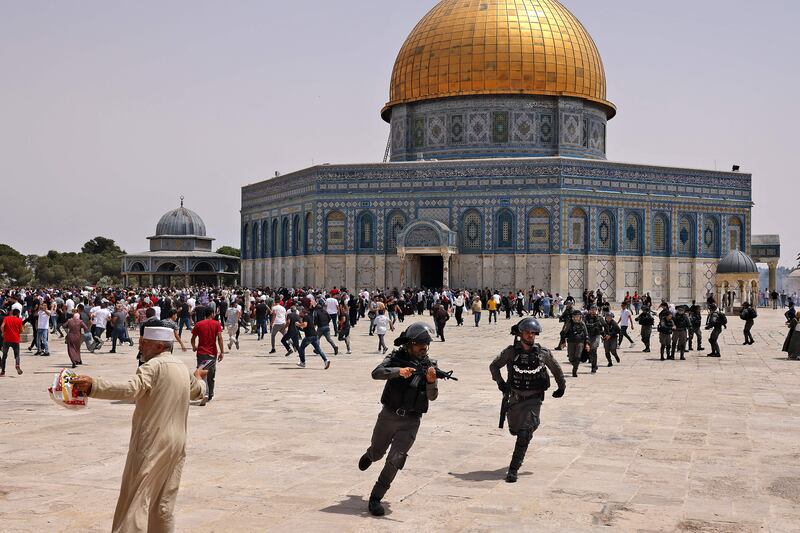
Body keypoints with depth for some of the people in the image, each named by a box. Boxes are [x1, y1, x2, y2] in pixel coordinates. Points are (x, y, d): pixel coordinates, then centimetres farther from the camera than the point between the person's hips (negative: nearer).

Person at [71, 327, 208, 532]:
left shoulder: (154, 366, -12)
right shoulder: (183, 369, 12)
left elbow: (131, 389, -30)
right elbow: (199, 391, 31)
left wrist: (93, 385, -38)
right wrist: (198, 378, 54)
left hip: (151, 443, -7)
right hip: (176, 444, 7)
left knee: (136, 500, -6)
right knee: (164, 503, 13)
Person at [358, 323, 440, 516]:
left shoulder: (429, 365, -3)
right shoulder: (397, 358, -6)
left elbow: (432, 396, -11)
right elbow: (376, 373, -23)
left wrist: (431, 381, -32)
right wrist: (399, 371, -38)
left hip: (410, 421, 0)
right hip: (389, 415, 1)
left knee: (394, 460, -12)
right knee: (376, 454, 21)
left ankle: (376, 498, 0)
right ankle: (368, 455, 58)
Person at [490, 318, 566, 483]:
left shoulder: (543, 353, -7)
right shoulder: (511, 352, -7)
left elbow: (556, 369, 11)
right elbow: (494, 366, 6)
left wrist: (561, 387, 17)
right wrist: (500, 382, -6)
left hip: (533, 399, -2)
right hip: (515, 398, 2)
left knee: (524, 434, -14)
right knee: (514, 430, 19)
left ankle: (514, 469, -8)